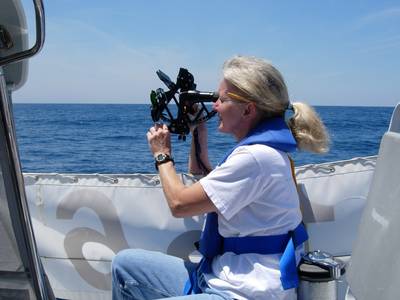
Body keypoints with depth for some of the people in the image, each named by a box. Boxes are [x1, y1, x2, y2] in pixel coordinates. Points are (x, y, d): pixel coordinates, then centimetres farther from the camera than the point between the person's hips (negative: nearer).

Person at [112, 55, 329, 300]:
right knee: (125, 263, 12)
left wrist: (162, 154, -1)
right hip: (225, 279, 10)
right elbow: (199, 189, 19)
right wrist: (197, 134, 15)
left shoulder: (256, 156, -22)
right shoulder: (262, 149, 10)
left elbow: (179, 203, -17)